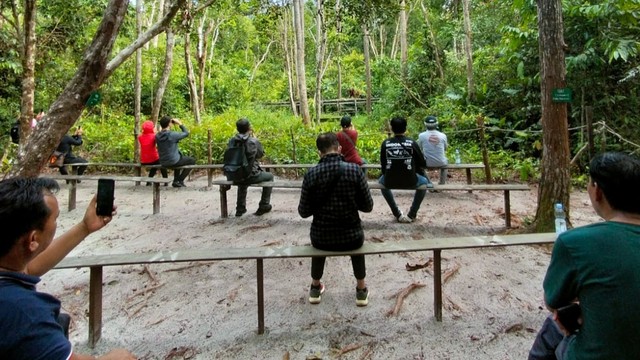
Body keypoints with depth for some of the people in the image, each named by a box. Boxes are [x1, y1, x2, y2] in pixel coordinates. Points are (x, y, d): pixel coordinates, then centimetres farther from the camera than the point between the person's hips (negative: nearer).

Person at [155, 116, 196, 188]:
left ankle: (176, 180, 32)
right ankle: (179, 181, 12)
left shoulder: (157, 136, -1)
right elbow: (186, 133, -6)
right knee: (192, 161, 16)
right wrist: (180, 124, 2)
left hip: (163, 162, 7)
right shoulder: (173, 135, -20)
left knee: (181, 158, 37)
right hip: (173, 161, -7)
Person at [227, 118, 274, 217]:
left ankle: (240, 208, 43)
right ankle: (264, 206, 26)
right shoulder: (254, 142, -16)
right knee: (269, 176, 24)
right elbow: (261, 154, 2)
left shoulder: (231, 141, -5)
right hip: (251, 176, -4)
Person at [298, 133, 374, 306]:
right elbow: (367, 206, -5)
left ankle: (315, 288, 45)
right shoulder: (354, 170, -12)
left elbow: (304, 212, -4)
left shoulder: (311, 174, -11)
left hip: (321, 238, 1)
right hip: (351, 237, 0)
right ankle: (361, 290, 39)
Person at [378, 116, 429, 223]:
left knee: (381, 181, 36)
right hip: (410, 182, -1)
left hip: (390, 182, 1)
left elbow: (383, 166, 5)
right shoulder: (412, 143, -5)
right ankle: (412, 214, 27)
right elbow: (423, 164, 5)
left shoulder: (385, 143, -3)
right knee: (424, 181, 32)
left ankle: (397, 214, 33)